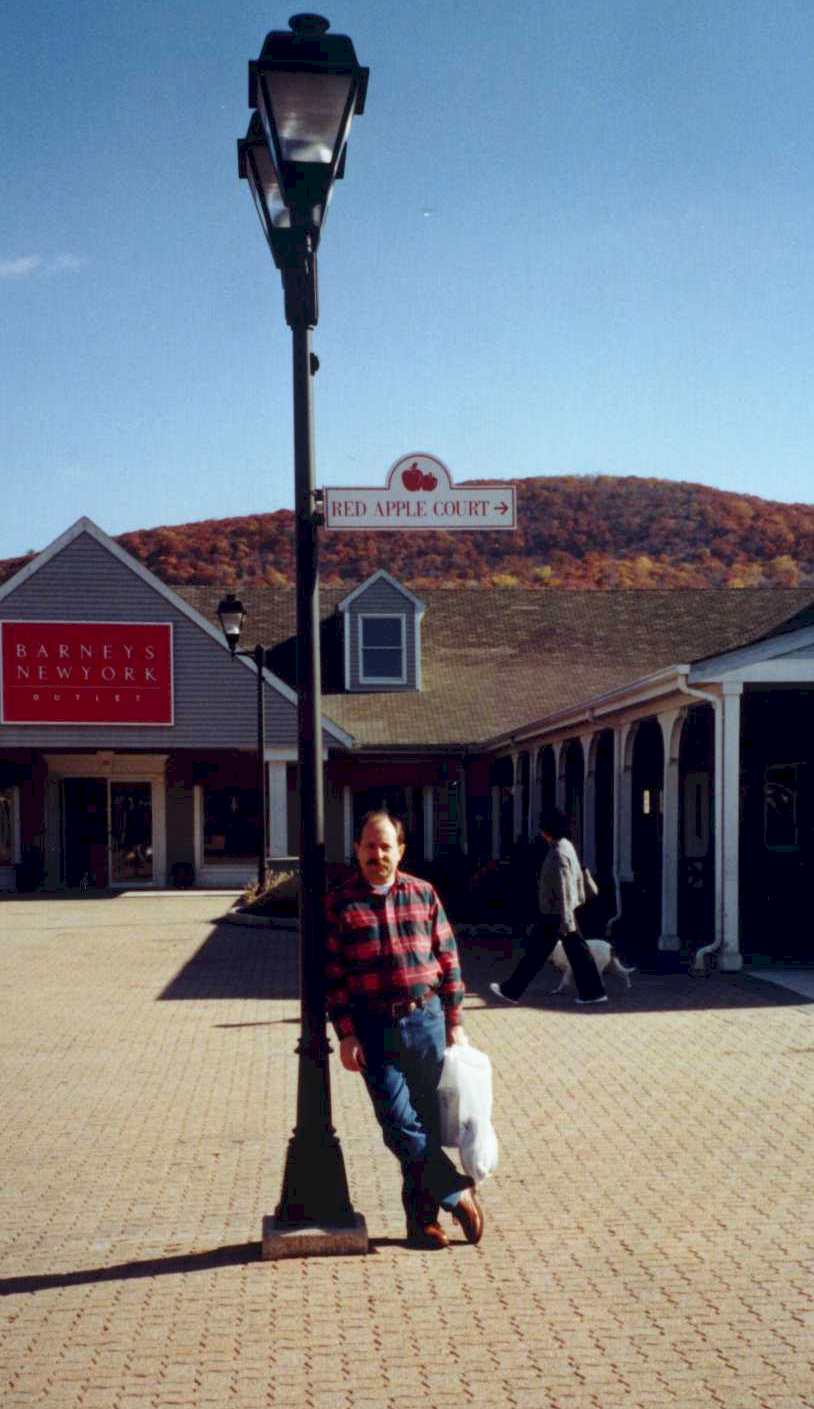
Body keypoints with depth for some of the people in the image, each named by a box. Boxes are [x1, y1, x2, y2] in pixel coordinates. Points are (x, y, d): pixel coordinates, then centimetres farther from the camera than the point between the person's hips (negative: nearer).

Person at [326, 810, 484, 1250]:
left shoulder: (423, 894, 6)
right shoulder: (340, 903, 0)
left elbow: (448, 959, 9)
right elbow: (333, 974, -2)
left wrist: (454, 1022, 6)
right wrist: (346, 1034, -8)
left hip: (426, 1019, 2)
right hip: (374, 1027, -2)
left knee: (430, 1119, 6)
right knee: (399, 1122, -7)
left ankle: (422, 1216, 18)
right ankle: (457, 1192, 9)